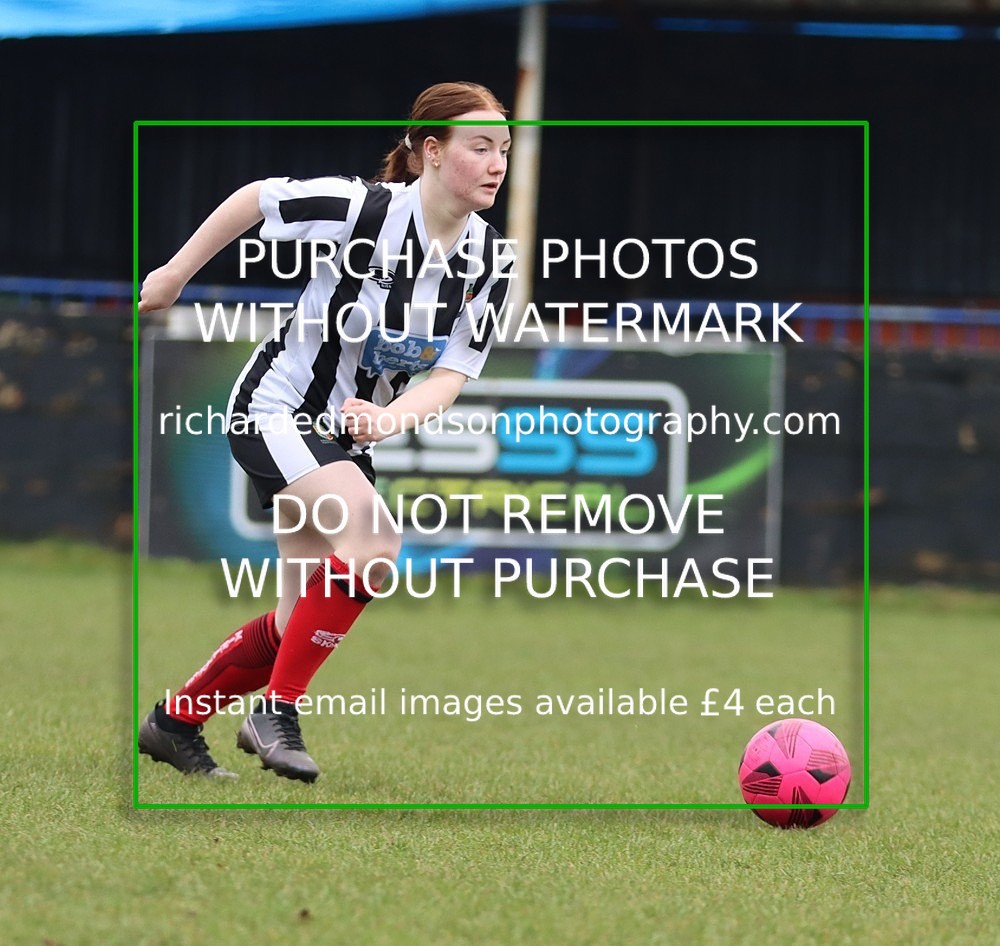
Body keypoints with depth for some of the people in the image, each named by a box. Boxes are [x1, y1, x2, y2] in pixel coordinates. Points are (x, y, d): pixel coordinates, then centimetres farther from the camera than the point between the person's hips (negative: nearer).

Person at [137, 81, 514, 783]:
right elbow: (253, 199, -9)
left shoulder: (492, 261, -7)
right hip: (276, 408, -7)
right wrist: (175, 275, 0)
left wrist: (389, 419, -27)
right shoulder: (368, 208, -23)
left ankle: (174, 722, 28)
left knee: (301, 626, 8)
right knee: (374, 542, -29)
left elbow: (452, 375, -7)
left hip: (347, 433, 7)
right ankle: (277, 711, -16)